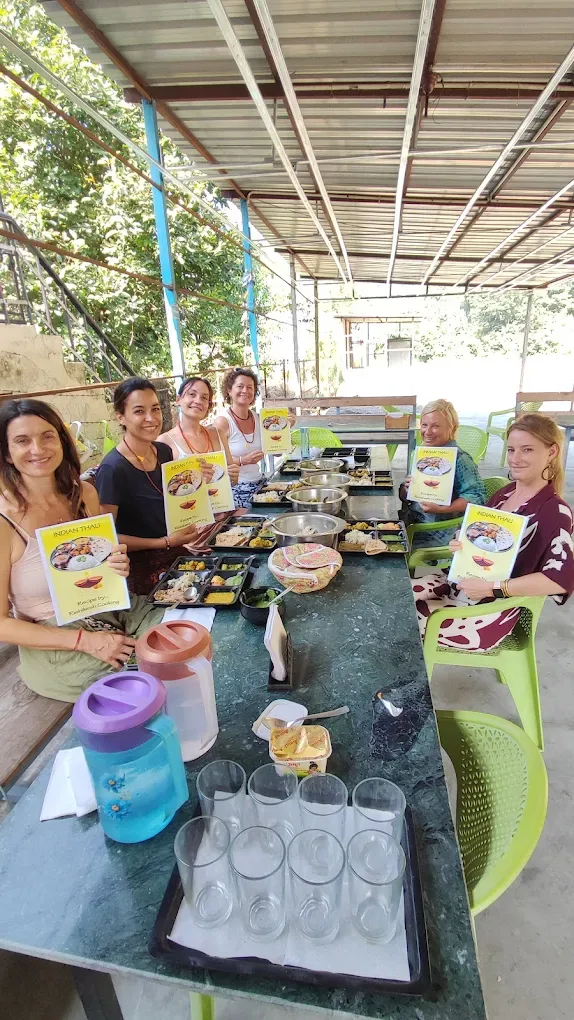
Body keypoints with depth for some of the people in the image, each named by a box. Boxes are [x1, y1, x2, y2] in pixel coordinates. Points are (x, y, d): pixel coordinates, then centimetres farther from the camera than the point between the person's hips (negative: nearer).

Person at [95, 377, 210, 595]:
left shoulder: (164, 451, 0)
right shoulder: (112, 469, -21)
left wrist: (186, 536, -1)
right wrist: (166, 542, -19)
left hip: (177, 554, 7)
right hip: (143, 569, -7)